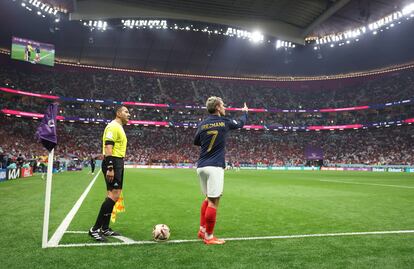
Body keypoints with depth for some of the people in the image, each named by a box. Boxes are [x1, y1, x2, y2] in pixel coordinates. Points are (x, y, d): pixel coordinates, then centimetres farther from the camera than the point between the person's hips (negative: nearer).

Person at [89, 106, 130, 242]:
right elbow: (108, 147, -20)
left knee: (114, 195, 11)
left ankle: (105, 228, 19)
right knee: (114, 195, -15)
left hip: (118, 164, 11)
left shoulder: (119, 128, 21)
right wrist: (110, 168, -27)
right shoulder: (113, 126, -11)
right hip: (113, 163, -11)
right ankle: (95, 229, -9)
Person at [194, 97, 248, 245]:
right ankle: (209, 236, 5)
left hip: (201, 166, 6)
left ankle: (202, 230, 23)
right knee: (213, 201, -1)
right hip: (215, 167, -6)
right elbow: (241, 123, 19)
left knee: (208, 198, 20)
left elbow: (196, 142, 21)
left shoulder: (202, 124, 7)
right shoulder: (225, 122, 0)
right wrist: (245, 112, 38)